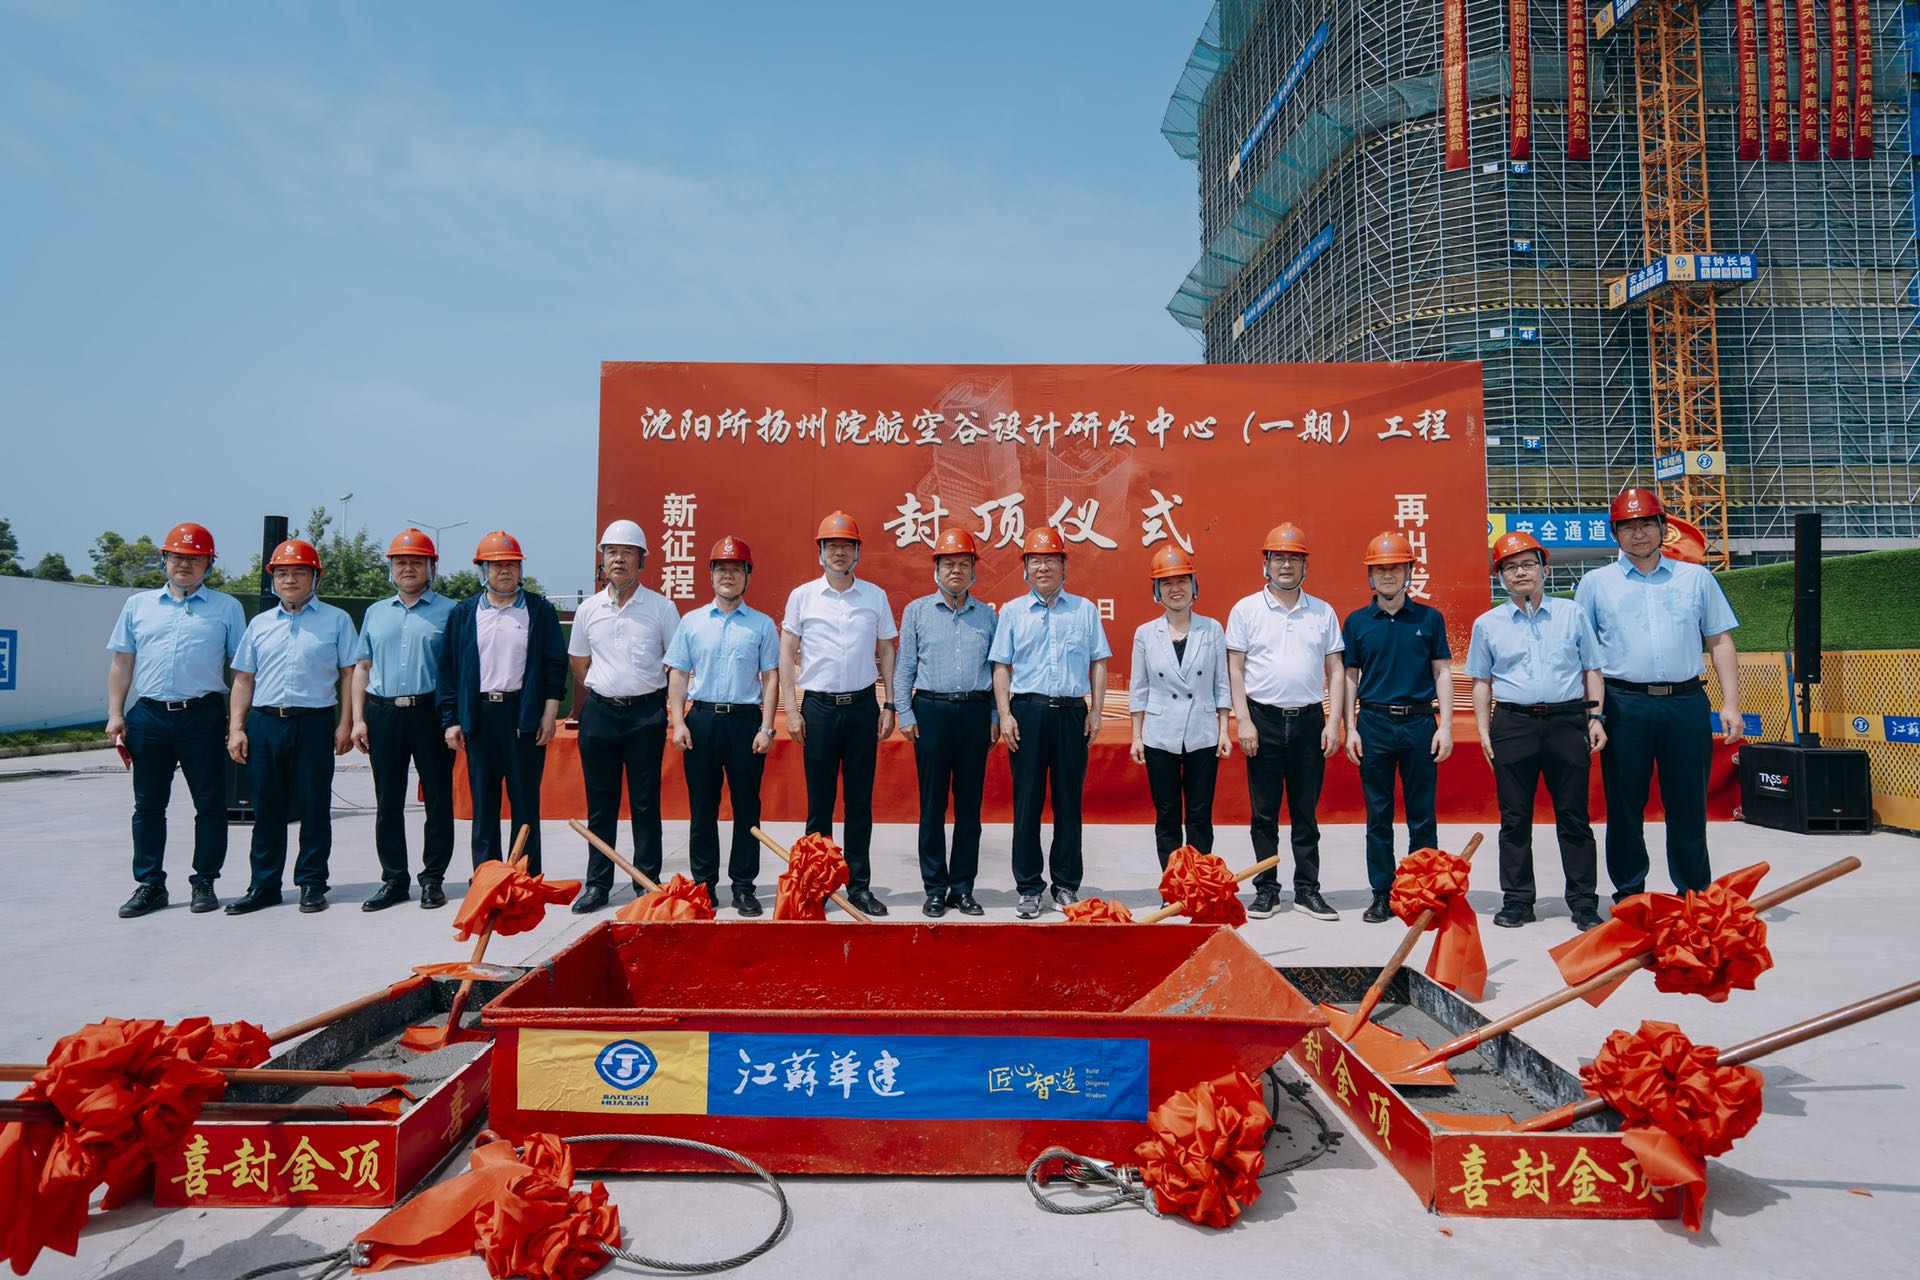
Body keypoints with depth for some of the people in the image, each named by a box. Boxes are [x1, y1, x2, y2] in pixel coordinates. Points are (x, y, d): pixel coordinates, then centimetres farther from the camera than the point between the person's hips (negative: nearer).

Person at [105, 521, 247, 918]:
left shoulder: (226, 608, 5)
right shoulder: (138, 605, 13)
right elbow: (121, 663, 14)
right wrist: (115, 714, 6)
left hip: (203, 717, -2)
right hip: (148, 716, 3)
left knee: (210, 803, 2)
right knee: (148, 805, 9)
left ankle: (204, 882, 13)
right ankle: (150, 884, 18)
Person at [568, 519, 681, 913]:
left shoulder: (660, 607, 0)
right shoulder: (588, 609, 7)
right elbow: (578, 661, 17)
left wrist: (646, 691, 2)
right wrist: (604, 692, 12)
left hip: (646, 711, -2)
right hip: (599, 711, 2)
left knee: (645, 802, 3)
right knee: (600, 803, 7)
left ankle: (647, 881, 12)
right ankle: (597, 883, 16)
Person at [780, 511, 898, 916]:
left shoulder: (875, 596, 6)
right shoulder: (802, 595, 3)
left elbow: (886, 652, 11)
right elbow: (787, 654, 5)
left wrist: (889, 705, 5)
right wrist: (792, 710, -2)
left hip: (862, 705, 1)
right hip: (819, 705, -1)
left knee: (860, 802, 6)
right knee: (819, 802, 4)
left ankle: (859, 886, 14)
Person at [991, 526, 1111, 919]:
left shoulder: (1085, 610, 10)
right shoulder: (1012, 612, 9)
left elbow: (1098, 663, 10)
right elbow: (1001, 666, 6)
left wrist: (1095, 711, 2)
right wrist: (1005, 715, -3)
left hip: (1072, 713, 1)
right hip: (1027, 712, 0)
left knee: (1069, 801, 6)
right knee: (1027, 802, 2)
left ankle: (1067, 884, 17)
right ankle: (1029, 887, 10)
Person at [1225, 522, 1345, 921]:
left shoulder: (1323, 612, 8)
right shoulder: (1246, 609, 2)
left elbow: (1336, 670, 8)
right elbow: (1234, 669, 0)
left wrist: (1334, 723, -1)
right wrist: (1244, 721, -7)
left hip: (1309, 721, 2)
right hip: (1264, 720, -2)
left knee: (1306, 813, 8)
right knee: (1265, 813, 5)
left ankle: (1307, 891, 16)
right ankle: (1266, 891, 13)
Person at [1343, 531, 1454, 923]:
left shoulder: (1429, 618, 5)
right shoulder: (1357, 621, 6)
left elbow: (1442, 673, 6)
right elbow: (1350, 678, 7)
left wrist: (1445, 726, -1)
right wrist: (1350, 729, 1)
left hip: (1420, 722, 0)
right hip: (1374, 724, 0)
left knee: (1422, 814, 5)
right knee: (1378, 815, 6)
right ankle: (1382, 894, 14)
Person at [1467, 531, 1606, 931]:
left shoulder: (1572, 614, 9)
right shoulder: (1487, 624, 9)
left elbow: (1591, 670, 12)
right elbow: (1481, 682, 11)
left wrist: (1595, 718, 3)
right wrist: (1483, 731, 3)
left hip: (1568, 721, 0)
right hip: (1512, 724, 0)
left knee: (1574, 816, 3)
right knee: (1515, 819, 4)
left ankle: (1583, 902, 12)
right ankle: (1516, 900, 12)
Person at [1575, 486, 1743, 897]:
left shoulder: (1696, 578, 12)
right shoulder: (1596, 583, 8)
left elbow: (1720, 641, 11)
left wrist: (1731, 703, 2)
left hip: (1686, 703, 1)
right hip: (1623, 705, -1)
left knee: (1688, 804, 6)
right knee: (1624, 805, 5)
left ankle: (1695, 895, 17)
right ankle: (1628, 894, 15)